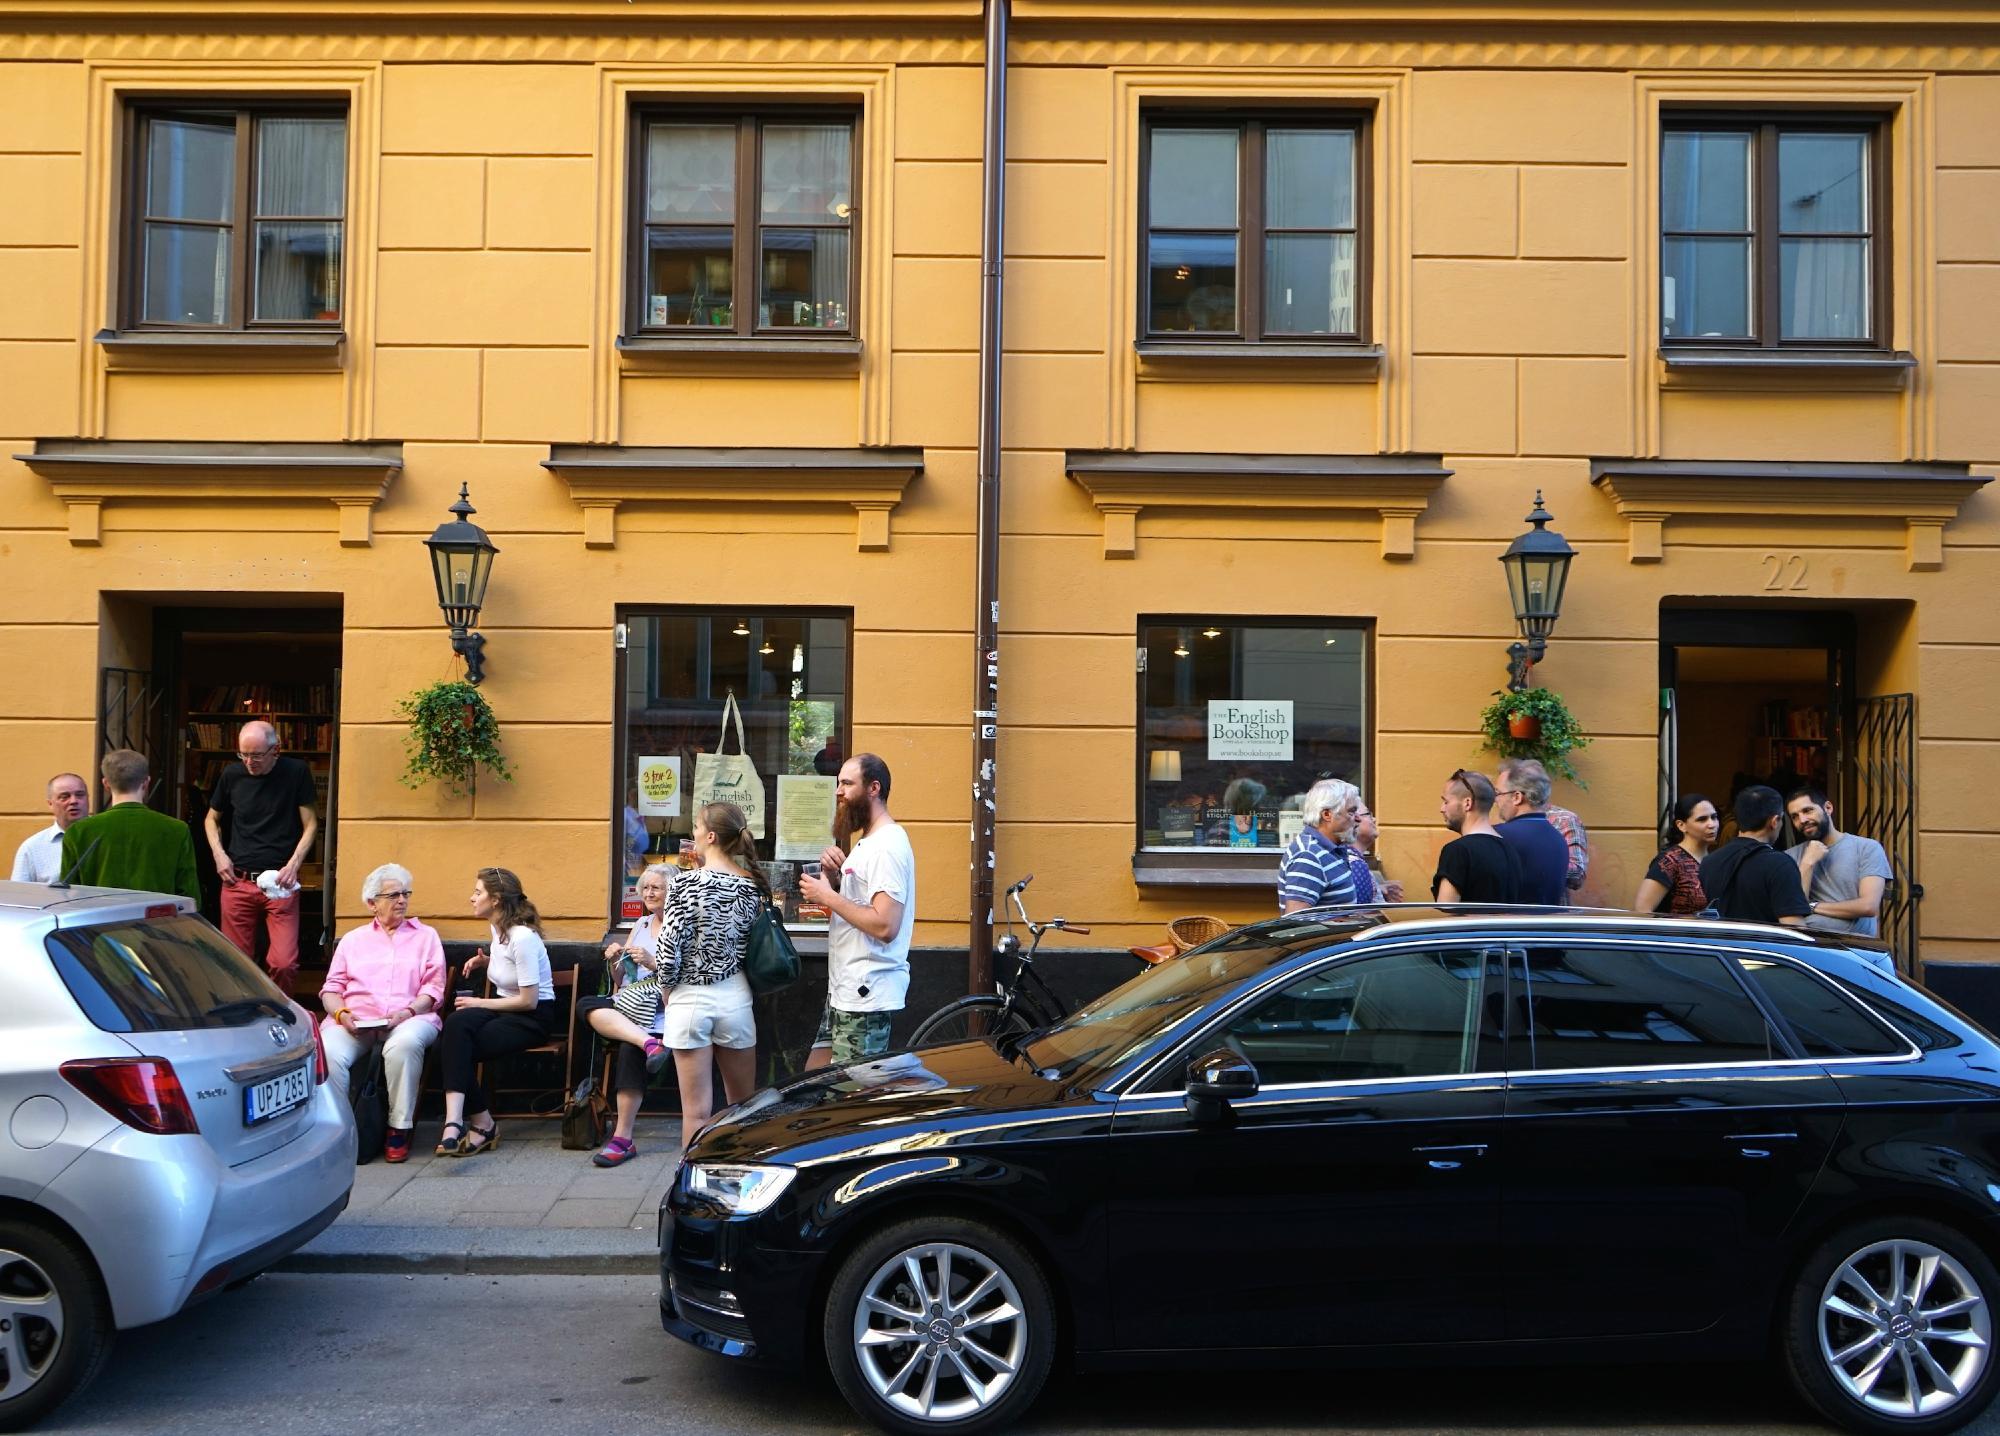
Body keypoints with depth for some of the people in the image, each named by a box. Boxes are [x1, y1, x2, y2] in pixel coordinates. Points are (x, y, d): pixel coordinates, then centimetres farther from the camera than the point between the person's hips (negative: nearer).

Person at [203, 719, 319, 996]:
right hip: (237, 882, 2)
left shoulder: (296, 773, -1)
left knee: (284, 963, -11)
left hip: (280, 883, -2)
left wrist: (293, 864, -10)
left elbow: (310, 824, 3)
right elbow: (211, 819, 21)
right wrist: (219, 854, 5)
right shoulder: (232, 775, 6)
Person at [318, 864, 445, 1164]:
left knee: (405, 1044, -39)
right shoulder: (353, 940, 27)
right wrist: (341, 1012, -6)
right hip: (354, 1020, 2)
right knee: (327, 1052, -33)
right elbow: (331, 987, 17)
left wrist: (408, 1011, -10)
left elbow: (433, 989, 10)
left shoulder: (426, 937, 21)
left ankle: (399, 1129, -27)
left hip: (409, 1018, -2)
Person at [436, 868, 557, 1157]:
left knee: (456, 1045, -26)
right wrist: (486, 961, 10)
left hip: (533, 1018, -7)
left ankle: (481, 1123, -19)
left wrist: (480, 1003, -11)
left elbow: (528, 1001, -19)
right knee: (456, 1024, -26)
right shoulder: (498, 928, 9)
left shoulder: (523, 937, -19)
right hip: (504, 1010, 7)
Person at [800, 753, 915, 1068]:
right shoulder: (866, 841, 17)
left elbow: (884, 926, -27)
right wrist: (834, 874, 4)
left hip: (867, 995, -11)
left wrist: (827, 896, -18)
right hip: (843, 992, 11)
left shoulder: (888, 846, -17)